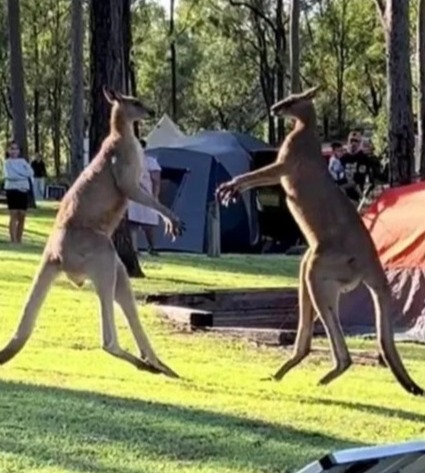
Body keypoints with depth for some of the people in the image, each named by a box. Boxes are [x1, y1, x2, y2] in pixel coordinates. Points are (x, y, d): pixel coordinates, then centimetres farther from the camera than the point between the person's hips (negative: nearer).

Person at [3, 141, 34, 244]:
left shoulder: (23, 161, 14)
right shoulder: (7, 162, 1)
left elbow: (30, 173, 3)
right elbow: (9, 175, -12)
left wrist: (17, 175, -9)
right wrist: (23, 175, -6)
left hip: (23, 190, 5)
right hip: (12, 189, -5)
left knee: (22, 216, 4)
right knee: (14, 215, -8)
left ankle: (19, 240, 10)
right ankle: (13, 241, -10)